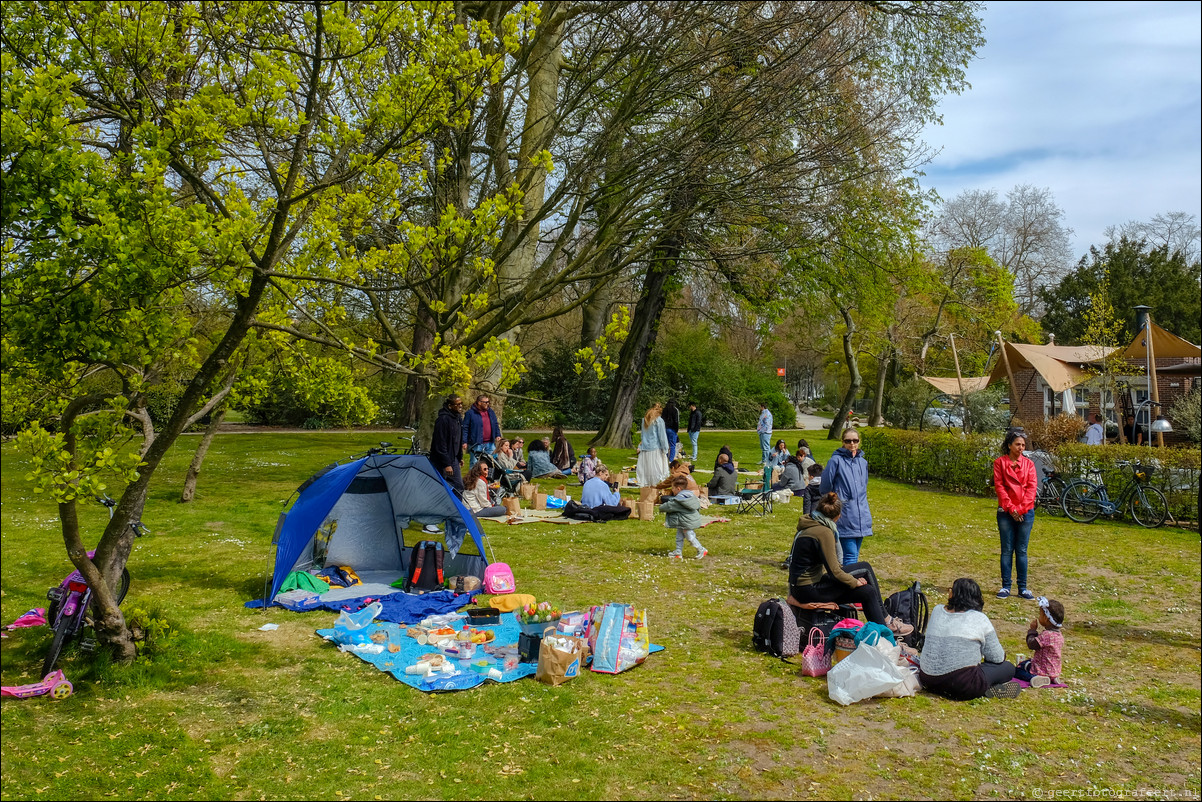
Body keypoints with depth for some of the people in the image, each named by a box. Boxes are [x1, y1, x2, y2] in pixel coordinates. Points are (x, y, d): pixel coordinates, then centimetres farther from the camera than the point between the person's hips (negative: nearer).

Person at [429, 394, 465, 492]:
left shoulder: (456, 418, 10)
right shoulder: (443, 419, -20)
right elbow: (440, 444, -22)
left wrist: (460, 457, 21)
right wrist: (446, 464, -22)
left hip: (453, 459, 9)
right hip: (441, 462, -9)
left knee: (458, 487, 8)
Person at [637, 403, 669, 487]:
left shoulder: (644, 419, 9)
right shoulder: (659, 420, -7)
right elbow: (662, 436, -6)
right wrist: (665, 449, -1)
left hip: (645, 448, 5)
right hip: (656, 448, -5)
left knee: (645, 469, 8)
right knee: (656, 469, -1)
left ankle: (645, 486, 9)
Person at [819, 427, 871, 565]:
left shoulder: (863, 462, 13)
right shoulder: (836, 460, -7)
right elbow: (824, 487, -4)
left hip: (861, 517, 7)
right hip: (845, 517, -6)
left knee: (854, 556, 11)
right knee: (850, 556, -12)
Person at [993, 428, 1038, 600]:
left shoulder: (1029, 464, 6)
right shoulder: (1000, 462, 1)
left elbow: (1032, 487, -1)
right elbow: (999, 486, -5)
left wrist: (1021, 508, -12)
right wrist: (1011, 508, -13)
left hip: (1025, 512, 1)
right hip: (1005, 512, -1)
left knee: (1021, 551, 6)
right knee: (1007, 550, 4)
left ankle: (1022, 588, 13)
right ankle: (1005, 586, 10)